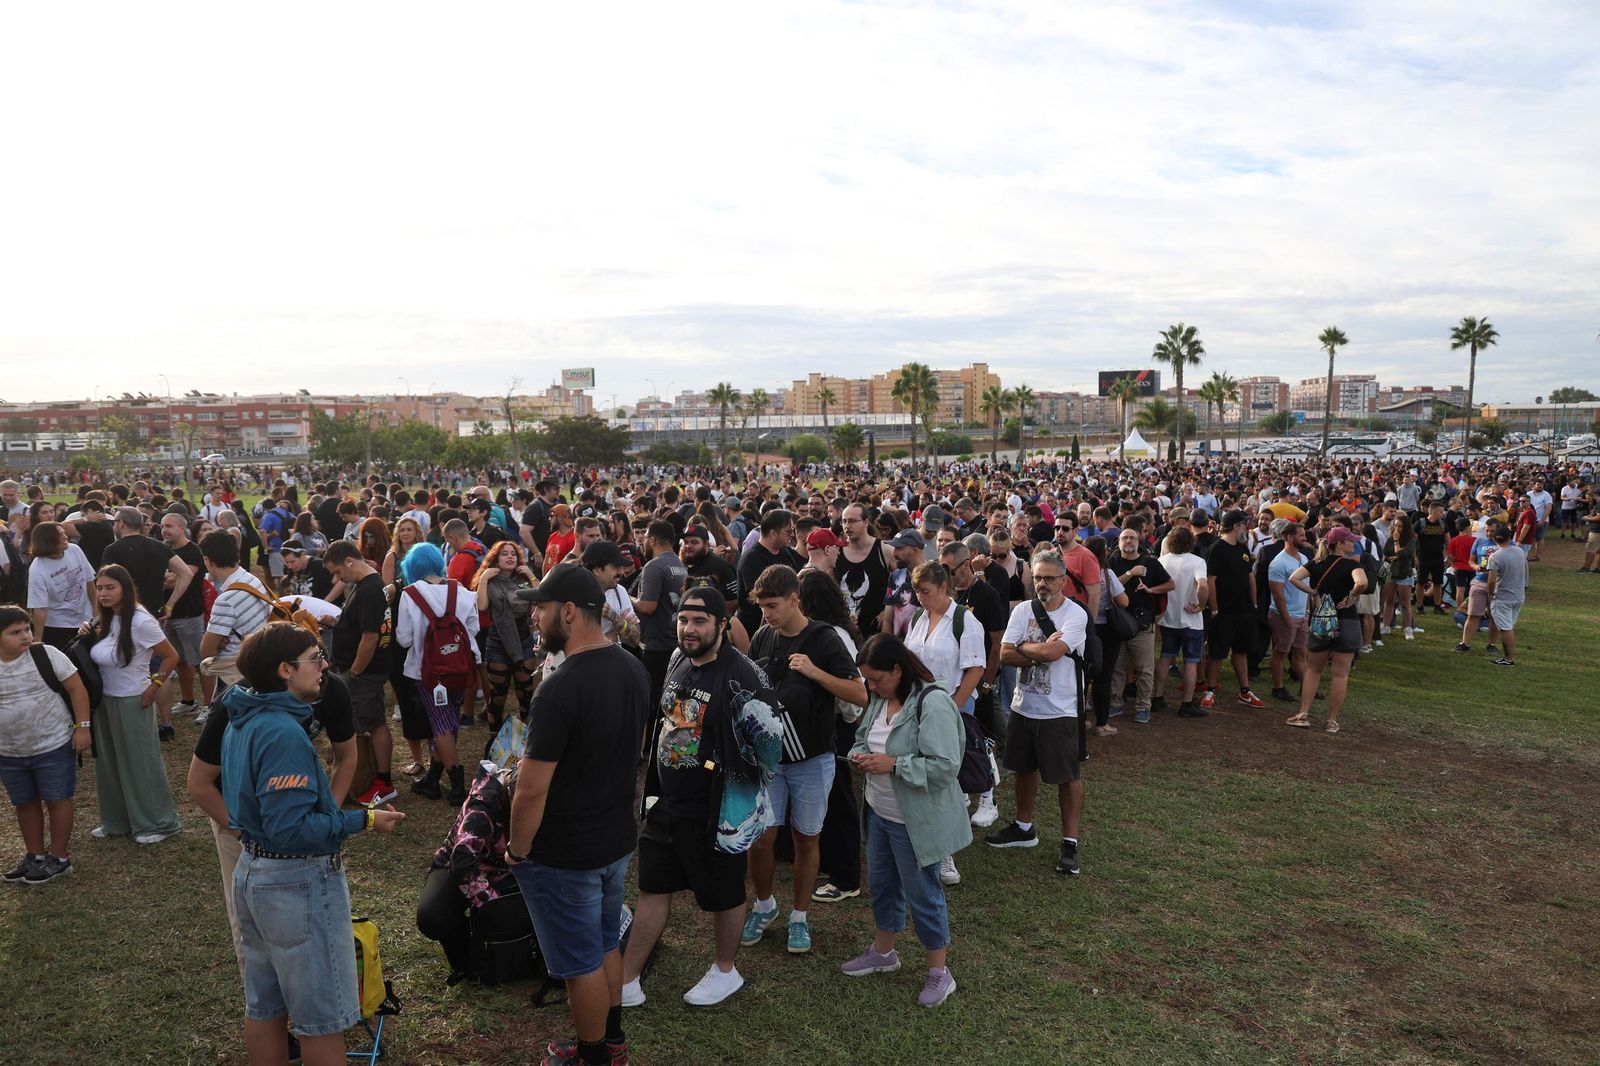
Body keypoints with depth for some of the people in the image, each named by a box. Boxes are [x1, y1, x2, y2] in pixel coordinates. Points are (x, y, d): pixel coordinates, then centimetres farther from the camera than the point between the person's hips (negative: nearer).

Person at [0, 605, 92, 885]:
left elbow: (76, 687, -9)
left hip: (54, 746, -4)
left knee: (57, 800, 7)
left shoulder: (46, 655, -12)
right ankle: (34, 856, 34)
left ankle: (60, 858, 19)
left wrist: (82, 726, -14)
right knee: (24, 804, 17)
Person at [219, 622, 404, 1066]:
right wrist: (364, 821, -20)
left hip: (251, 871, 10)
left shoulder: (242, 721, 4)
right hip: (297, 883, -9)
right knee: (322, 1019, 5)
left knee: (264, 1007, 21)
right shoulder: (284, 733, -26)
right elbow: (293, 830, -28)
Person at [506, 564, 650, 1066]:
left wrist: (518, 850, -10)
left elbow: (531, 789, -26)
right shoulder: (634, 670, -3)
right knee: (606, 945, 24)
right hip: (617, 839, 8)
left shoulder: (560, 689, -29)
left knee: (581, 963, 12)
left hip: (565, 855, -8)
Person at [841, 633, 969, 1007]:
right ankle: (883, 952, 43)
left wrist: (893, 764, -27)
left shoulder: (932, 703, -26)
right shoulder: (879, 698, 1)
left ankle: (939, 972, 24)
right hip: (879, 811, 8)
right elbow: (863, 736, 16)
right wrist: (860, 755, -7)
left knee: (922, 893, 5)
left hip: (917, 819, -8)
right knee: (881, 882, 22)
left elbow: (945, 766, -29)